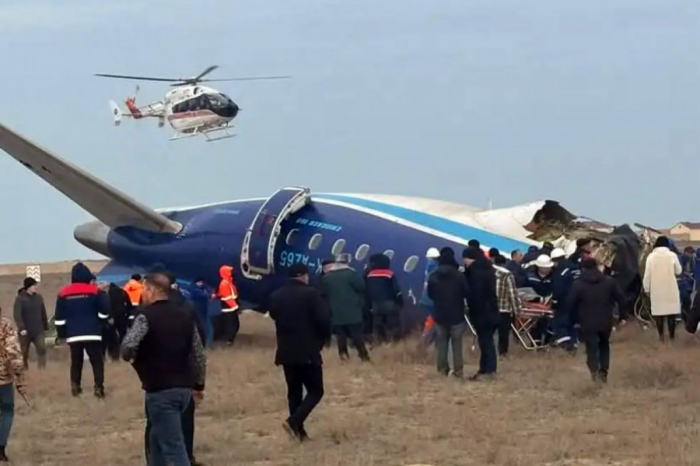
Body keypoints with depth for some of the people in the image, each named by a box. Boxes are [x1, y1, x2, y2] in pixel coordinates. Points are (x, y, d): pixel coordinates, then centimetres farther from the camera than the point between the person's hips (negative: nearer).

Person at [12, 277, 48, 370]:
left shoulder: (38, 298, 7)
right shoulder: (20, 299, -7)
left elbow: (43, 314, 15)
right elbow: (17, 315, -15)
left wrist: (45, 327, 17)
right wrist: (21, 328, -25)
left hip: (38, 331, 3)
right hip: (25, 332, -3)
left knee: (42, 349, -14)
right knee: (24, 353, 7)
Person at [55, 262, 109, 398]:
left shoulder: (64, 293, 4)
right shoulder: (93, 291, -4)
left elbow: (59, 318, 6)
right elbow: (104, 312, 2)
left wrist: (61, 334, 14)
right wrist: (100, 325, 20)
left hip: (73, 335, 3)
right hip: (92, 333, -3)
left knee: (76, 361, 13)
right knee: (97, 361, 2)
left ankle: (75, 387, 6)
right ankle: (98, 387, -9)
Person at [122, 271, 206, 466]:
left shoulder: (146, 316, -11)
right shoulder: (186, 316, 11)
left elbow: (128, 347, -25)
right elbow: (199, 355, 13)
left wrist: (129, 356, -2)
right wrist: (199, 385, 22)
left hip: (160, 390, -8)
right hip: (183, 388, 8)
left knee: (173, 447, -9)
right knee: (158, 439, 23)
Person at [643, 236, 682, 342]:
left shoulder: (651, 256, -4)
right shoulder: (672, 255, -5)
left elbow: (647, 274, -3)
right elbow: (678, 271, 6)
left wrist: (647, 288, 6)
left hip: (656, 289, 0)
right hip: (670, 288, 0)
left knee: (658, 310, 6)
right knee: (671, 310, 9)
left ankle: (661, 335, 8)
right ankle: (672, 334, 14)